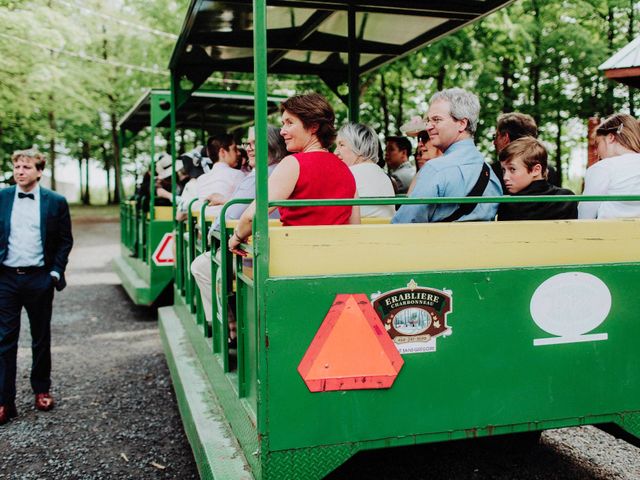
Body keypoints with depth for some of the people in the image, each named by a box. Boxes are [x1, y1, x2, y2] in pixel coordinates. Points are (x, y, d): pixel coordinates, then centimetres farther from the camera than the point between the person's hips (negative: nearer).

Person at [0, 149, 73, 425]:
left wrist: (56, 271, -5)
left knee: (41, 338, 12)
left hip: (39, 278, 0)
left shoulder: (56, 202, -1)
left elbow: (65, 240, 3)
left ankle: (42, 390, 28)